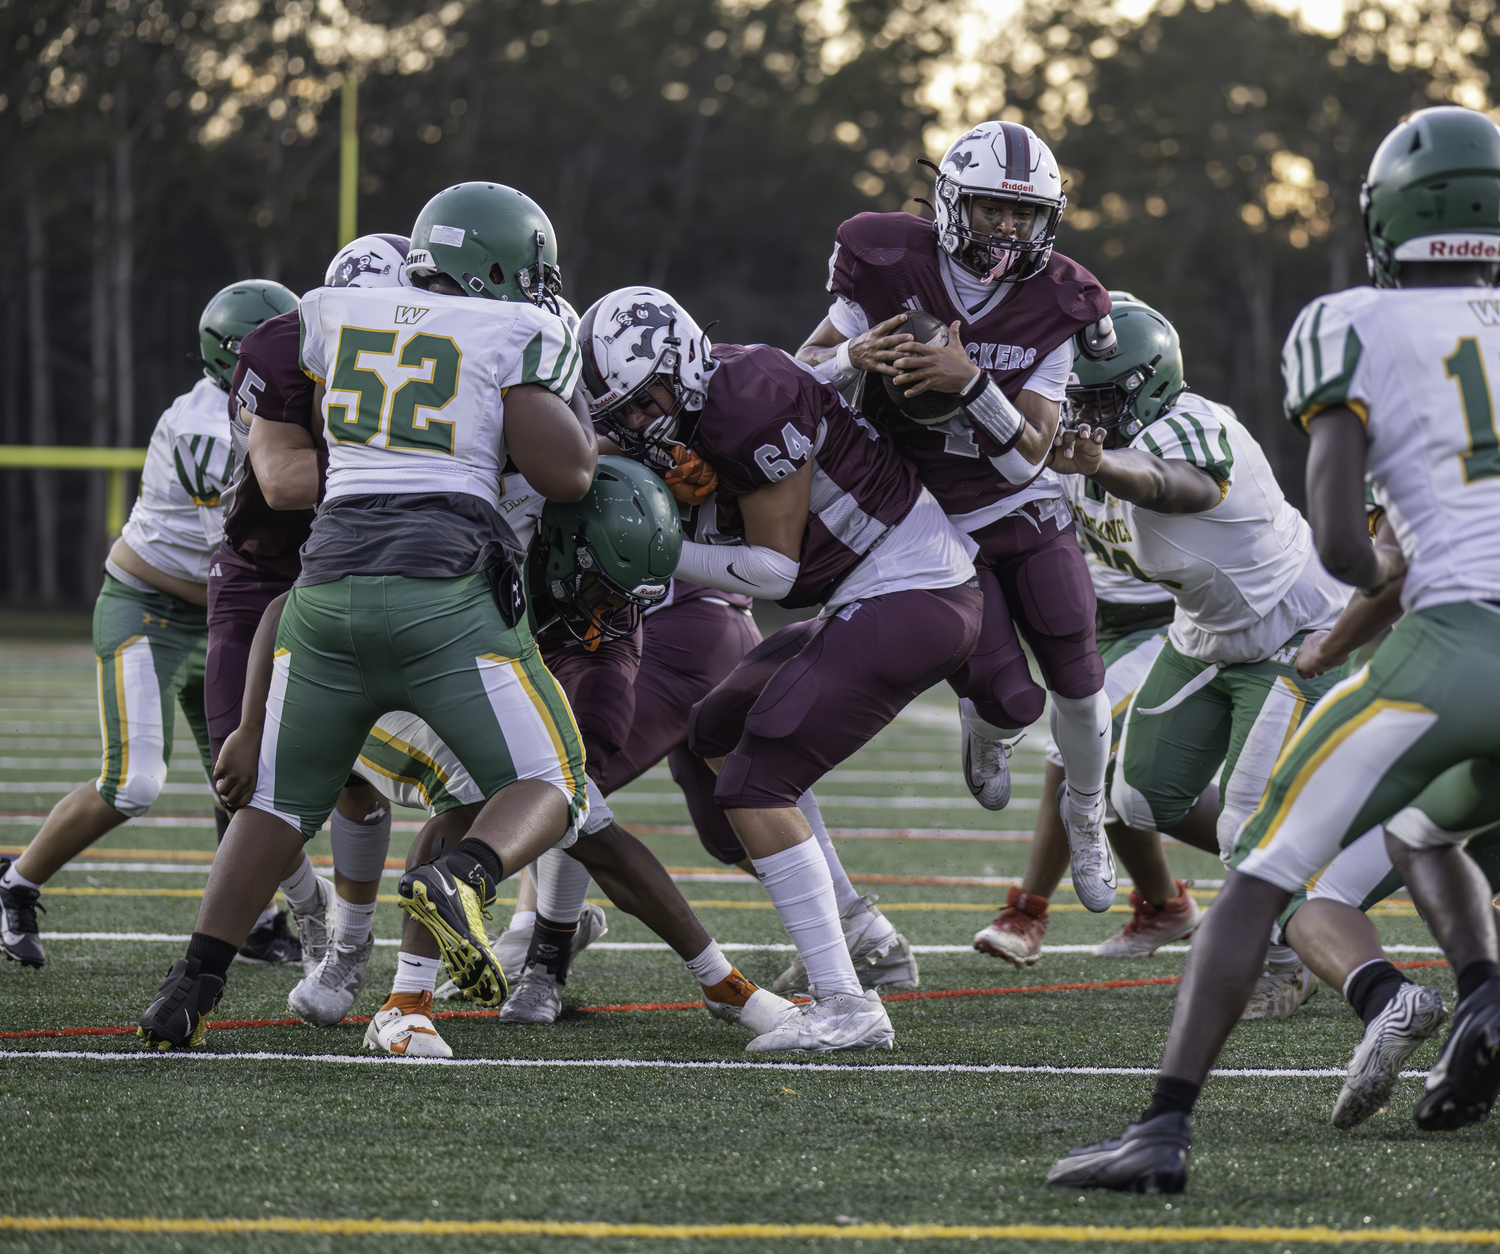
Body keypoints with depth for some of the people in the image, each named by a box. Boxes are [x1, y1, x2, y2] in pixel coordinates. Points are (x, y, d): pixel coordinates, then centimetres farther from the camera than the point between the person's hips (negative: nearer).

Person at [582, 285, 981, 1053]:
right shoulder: (690, 421, 10)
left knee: (755, 784, -12)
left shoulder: (749, 403, -21)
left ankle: (846, 1006, -14)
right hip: (876, 601, 11)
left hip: (908, 601, -11)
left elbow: (776, 569, -16)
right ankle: (857, 941, 23)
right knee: (719, 734, 21)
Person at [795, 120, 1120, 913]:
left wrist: (970, 383, -33)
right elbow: (800, 372, -6)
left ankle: (1086, 816, 34)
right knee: (1010, 698, -12)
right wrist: (854, 357, -29)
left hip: (1021, 507, 2)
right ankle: (987, 731, 29)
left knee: (1076, 681, 3)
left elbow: (1027, 457, -17)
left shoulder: (1053, 309, -13)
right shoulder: (893, 270, -17)